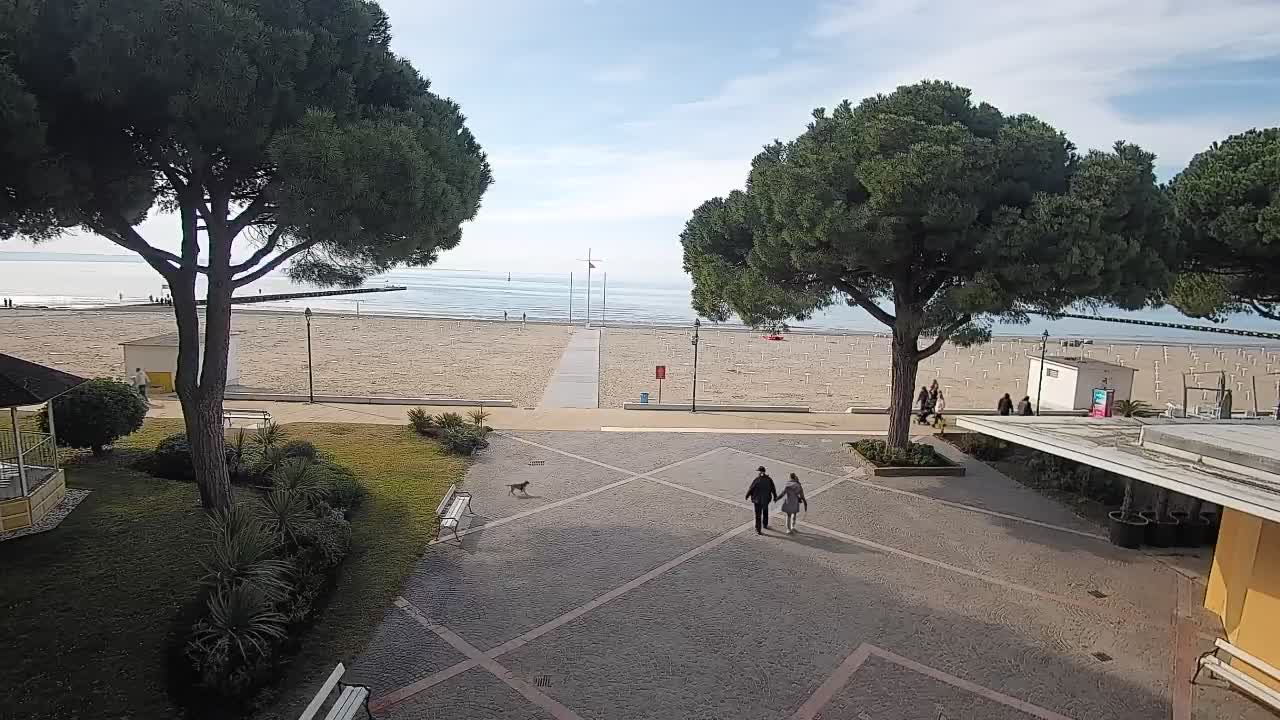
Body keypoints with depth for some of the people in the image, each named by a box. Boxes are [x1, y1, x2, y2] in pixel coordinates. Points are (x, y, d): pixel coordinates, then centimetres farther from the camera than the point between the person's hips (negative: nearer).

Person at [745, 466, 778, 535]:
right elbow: (773, 489, 1)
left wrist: (747, 496, 4)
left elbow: (751, 489, -13)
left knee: (758, 515, 4)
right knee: (765, 512, 27)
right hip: (766, 499, 4)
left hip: (757, 500, -4)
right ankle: (765, 525, 43)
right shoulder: (769, 479, -8)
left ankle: (758, 530, 3)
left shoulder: (757, 480, -20)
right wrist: (775, 497, 17)